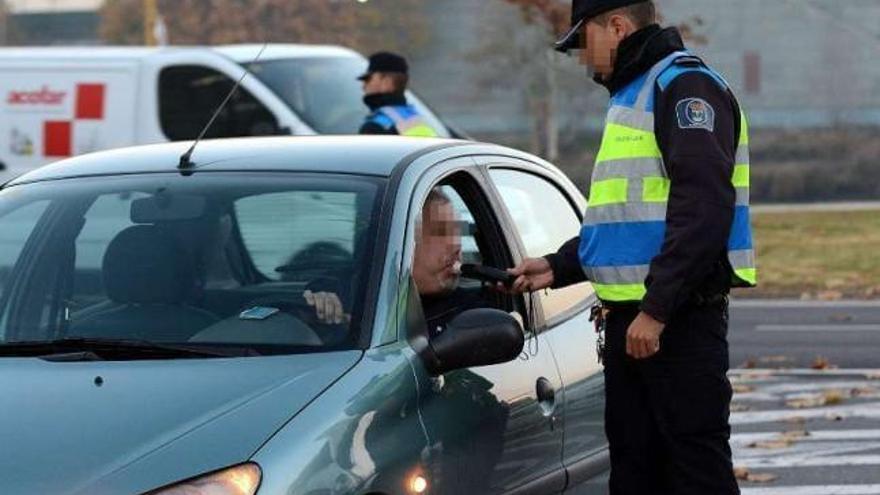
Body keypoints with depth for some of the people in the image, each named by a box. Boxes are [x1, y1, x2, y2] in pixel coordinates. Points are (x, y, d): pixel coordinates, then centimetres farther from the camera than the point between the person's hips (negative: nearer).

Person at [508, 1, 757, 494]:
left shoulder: (685, 86, -10)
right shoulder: (632, 96, 23)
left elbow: (703, 209, -21)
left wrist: (656, 308, -24)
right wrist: (558, 267, 21)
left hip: (681, 319, -10)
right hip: (630, 319, 10)